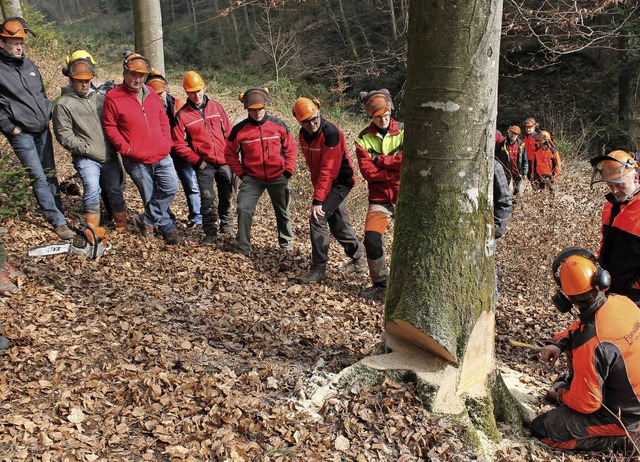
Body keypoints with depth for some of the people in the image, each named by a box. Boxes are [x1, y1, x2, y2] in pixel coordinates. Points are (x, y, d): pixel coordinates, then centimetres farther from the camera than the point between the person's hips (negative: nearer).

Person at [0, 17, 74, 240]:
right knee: (39, 178, -6)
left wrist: (47, 114, 13)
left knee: (49, 174, 14)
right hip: (22, 134, -6)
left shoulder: (28, 64, 10)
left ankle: (57, 211, 26)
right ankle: (58, 222, -3)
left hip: (42, 129, 6)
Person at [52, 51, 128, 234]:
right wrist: (87, 148, -13)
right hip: (86, 159, -5)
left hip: (110, 156, 5)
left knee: (115, 191, 9)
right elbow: (64, 135, -8)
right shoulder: (64, 104, -3)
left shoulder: (100, 98, 14)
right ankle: (92, 229, -10)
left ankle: (122, 226, 23)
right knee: (92, 188, -23)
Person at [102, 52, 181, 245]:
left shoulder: (152, 95, 11)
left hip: (162, 156, 4)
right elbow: (110, 127, -5)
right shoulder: (113, 97, -5)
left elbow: (163, 120, 19)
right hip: (136, 161, -4)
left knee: (170, 189, -7)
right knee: (151, 197, 6)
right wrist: (126, 148, -14)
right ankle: (167, 227, 22)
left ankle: (147, 220, 8)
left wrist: (166, 141, 4)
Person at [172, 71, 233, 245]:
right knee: (207, 199, -4)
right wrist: (197, 161, -10)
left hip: (224, 162, 3)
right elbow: (179, 144, -6)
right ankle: (210, 233, 7)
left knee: (226, 196, 14)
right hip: (204, 165, -3)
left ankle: (227, 224, 33)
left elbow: (228, 132, 8)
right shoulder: (182, 115, -5)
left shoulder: (216, 107, 4)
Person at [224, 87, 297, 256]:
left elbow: (291, 148, 4)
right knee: (244, 209, -14)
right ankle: (242, 247, -1)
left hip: (278, 177, 1)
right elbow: (230, 154, 2)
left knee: (283, 212, 14)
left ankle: (287, 243, 37)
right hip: (252, 178, -1)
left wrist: (288, 171, -2)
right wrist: (241, 173, -4)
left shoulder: (279, 125, -7)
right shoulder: (239, 129, -9)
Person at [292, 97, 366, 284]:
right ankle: (359, 260, 34)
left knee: (318, 218, -17)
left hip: (340, 182, -9)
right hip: (325, 183, 9)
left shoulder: (331, 133, -25)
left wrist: (317, 200, -31)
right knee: (338, 223, 15)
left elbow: (328, 170, -29)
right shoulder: (303, 134, 1)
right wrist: (317, 190, 13)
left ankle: (318, 269, -9)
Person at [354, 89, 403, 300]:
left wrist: (380, 159, -13)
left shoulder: (404, 132, 0)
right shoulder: (364, 139, 1)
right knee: (372, 239, -13)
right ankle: (380, 285, 7)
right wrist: (396, 170, -17)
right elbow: (367, 171, -10)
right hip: (379, 198, 1)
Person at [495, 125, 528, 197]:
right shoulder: (501, 144, -4)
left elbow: (525, 160, 6)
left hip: (518, 173, 2)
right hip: (506, 173, -2)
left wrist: (525, 172, 3)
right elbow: (497, 159, 0)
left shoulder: (521, 145, 2)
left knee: (519, 193, 9)